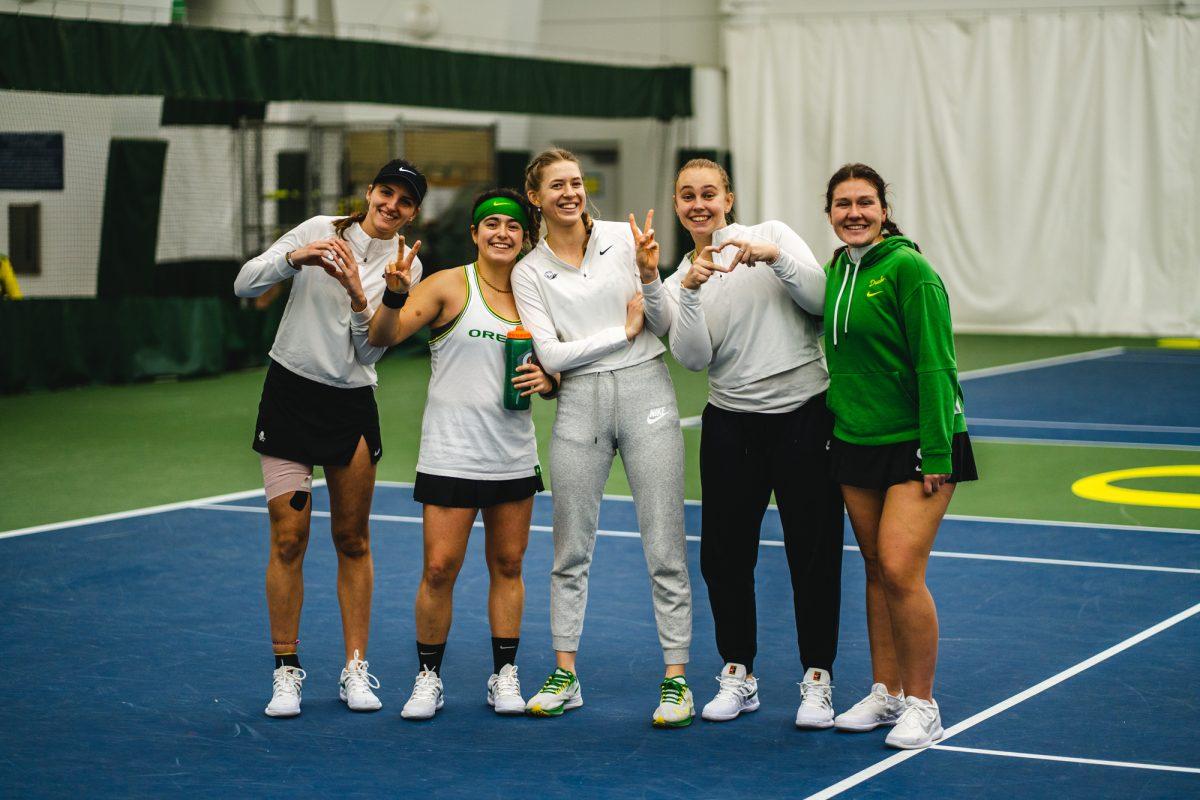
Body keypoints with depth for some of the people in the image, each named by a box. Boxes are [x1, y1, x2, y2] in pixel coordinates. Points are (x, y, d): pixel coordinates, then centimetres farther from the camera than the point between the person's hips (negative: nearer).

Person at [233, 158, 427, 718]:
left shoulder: (406, 265, 2)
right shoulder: (319, 230, -2)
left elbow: (373, 349, -3)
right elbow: (244, 284, -7)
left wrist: (358, 296, -20)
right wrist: (294, 258, -24)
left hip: (351, 404, 2)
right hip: (290, 392, -2)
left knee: (353, 540, 5)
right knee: (288, 537, -3)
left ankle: (355, 672, 13)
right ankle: (286, 672, 6)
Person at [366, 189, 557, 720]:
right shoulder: (449, 286, -4)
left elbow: (555, 367, 18)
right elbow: (382, 338, -14)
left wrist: (547, 381, -5)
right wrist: (395, 294, -33)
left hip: (514, 455, 4)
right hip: (450, 455, -4)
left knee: (508, 565, 8)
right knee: (439, 568, -5)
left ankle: (505, 677, 18)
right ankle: (428, 678, 9)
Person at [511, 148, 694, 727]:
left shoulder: (624, 239, 3)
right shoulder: (528, 273, 5)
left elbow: (664, 324, 4)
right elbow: (551, 355, -3)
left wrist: (649, 276, -13)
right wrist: (624, 331, -6)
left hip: (645, 391, -1)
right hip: (579, 404, 1)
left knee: (665, 548, -2)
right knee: (571, 549, 7)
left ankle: (676, 679, 3)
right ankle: (564, 675, 18)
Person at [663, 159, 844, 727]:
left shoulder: (772, 235, 1)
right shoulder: (680, 280, 8)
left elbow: (821, 300, -11)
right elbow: (693, 358, -7)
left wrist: (773, 257, -23)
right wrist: (691, 291, -20)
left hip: (804, 417, -3)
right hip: (730, 425, 3)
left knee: (814, 552, 0)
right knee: (723, 553, 4)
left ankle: (817, 680, 12)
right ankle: (737, 675, 21)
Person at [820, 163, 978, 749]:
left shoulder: (907, 268, -13)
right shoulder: (835, 272, 9)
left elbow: (934, 365, -15)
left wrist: (935, 453, -18)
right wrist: (836, 425, 16)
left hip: (917, 443, -7)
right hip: (855, 440, 7)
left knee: (900, 570, -14)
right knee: (875, 570, 10)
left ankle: (921, 705, -1)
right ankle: (886, 693, 21)